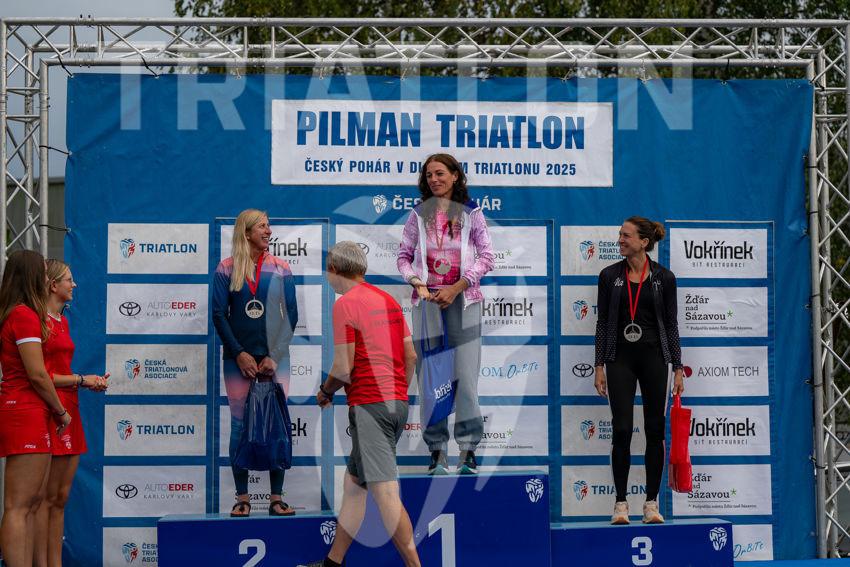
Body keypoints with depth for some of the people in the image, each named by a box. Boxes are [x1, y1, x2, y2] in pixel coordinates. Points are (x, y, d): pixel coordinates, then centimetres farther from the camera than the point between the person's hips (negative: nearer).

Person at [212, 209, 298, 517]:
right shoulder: (227, 269, 2)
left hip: (275, 357, 1)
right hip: (239, 359, -1)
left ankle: (276, 498, 5)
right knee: (240, 425, 0)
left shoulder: (280, 268, 5)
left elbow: (291, 315, 2)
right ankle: (242, 497, 7)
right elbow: (219, 315, -1)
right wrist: (240, 354, -7)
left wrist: (275, 356, -6)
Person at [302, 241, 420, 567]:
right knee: (353, 484, 16)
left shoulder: (345, 304, -8)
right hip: (398, 403, 9)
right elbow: (411, 357, 16)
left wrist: (324, 392, 7)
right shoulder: (388, 300, 15)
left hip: (369, 403, -9)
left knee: (385, 492, -10)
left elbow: (344, 369, -12)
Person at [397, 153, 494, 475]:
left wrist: (456, 288, -8)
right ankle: (437, 451, 5)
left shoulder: (471, 213, 6)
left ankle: (468, 450, -1)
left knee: (466, 375, -7)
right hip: (427, 300, 2)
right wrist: (416, 282, -8)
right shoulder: (418, 215, 10)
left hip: (463, 299, -1)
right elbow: (404, 256, 11)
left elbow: (486, 256, 2)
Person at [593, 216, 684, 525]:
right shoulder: (609, 276, 2)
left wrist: (678, 369, -1)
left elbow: (671, 323, 3)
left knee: (655, 430, 3)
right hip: (620, 358, 0)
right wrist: (599, 366, -2)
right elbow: (603, 322, 4)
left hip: (653, 357, 0)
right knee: (621, 430, -3)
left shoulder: (663, 277, 0)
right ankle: (621, 503, 5)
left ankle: (652, 503, 12)